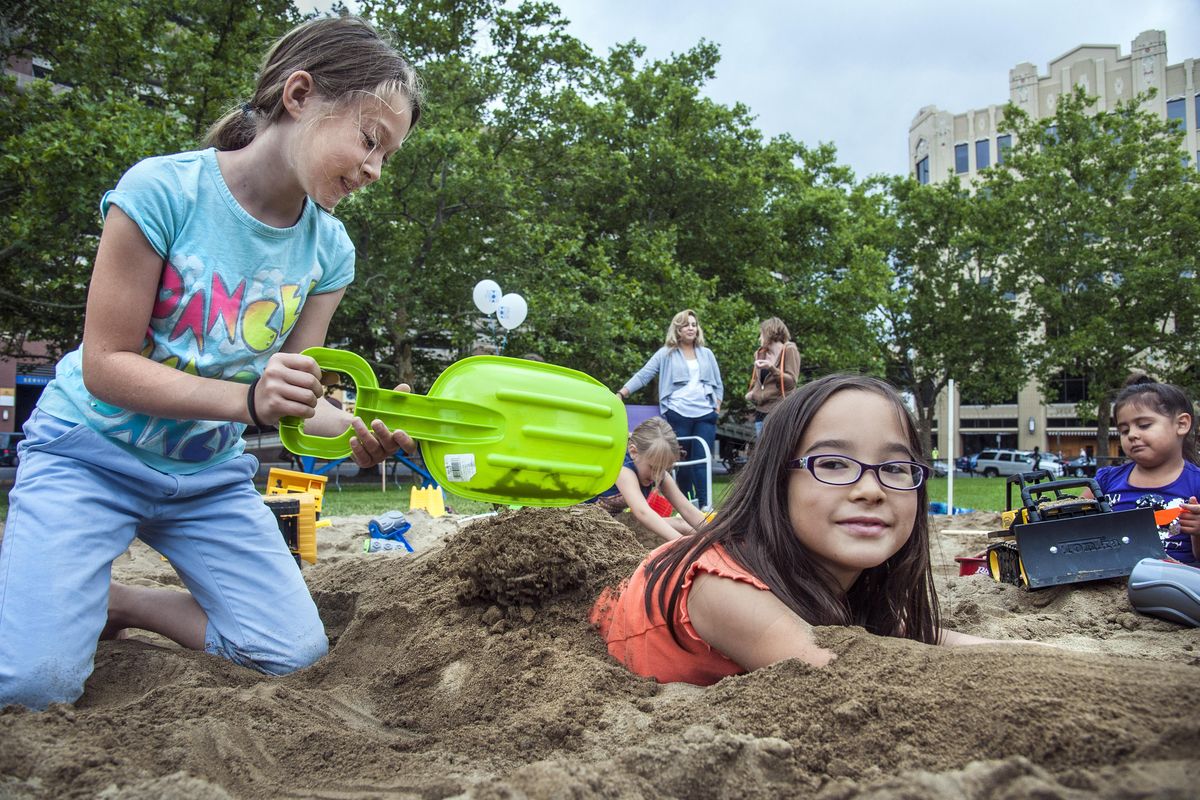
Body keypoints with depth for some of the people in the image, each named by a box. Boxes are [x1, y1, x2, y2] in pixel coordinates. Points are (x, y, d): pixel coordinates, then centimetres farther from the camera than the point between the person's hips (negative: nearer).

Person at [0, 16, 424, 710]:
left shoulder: (330, 250, -6)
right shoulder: (165, 189, -21)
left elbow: (294, 390, -5)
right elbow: (105, 366, -20)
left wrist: (358, 427, -27)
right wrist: (248, 399, -34)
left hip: (211, 474, 5)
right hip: (92, 451, -4)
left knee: (296, 652, -5)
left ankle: (116, 602, 14)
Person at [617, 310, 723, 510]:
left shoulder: (707, 354, 16)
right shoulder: (666, 354, 6)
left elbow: (718, 384, 20)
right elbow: (642, 375, -1)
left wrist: (717, 407, 7)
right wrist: (621, 394, -11)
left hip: (705, 414, 2)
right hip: (678, 415, -2)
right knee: (682, 461, 3)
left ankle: (704, 504, -8)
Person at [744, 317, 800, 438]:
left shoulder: (789, 350, -1)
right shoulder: (760, 354, 18)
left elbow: (791, 382, -9)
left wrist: (772, 368, -23)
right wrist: (751, 393, 7)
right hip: (761, 412, 7)